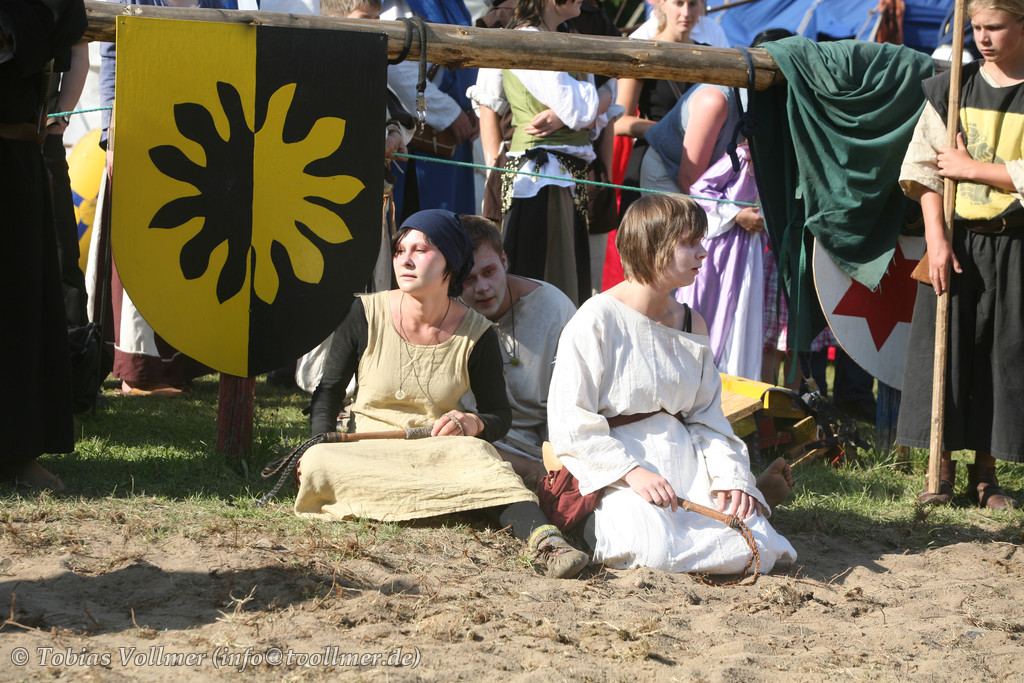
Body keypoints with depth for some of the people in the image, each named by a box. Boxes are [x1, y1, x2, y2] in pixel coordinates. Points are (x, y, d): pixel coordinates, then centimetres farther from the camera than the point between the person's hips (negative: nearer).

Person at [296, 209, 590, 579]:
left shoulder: (476, 334, -2)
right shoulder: (365, 315, -2)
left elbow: (500, 414, 9)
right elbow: (329, 390, 9)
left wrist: (473, 423, -15)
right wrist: (321, 443, -9)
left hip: (442, 450, -1)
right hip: (367, 451, 1)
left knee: (473, 452, -37)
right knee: (317, 464, -35)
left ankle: (546, 539, -59)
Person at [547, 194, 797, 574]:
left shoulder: (691, 324, 13)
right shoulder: (597, 320, -9)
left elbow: (707, 417, 13)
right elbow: (570, 424, -12)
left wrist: (729, 476, -6)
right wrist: (632, 472, -23)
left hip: (685, 464, 6)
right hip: (614, 469, -5)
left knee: (755, 549, -18)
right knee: (656, 549, -34)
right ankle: (603, 528, -1)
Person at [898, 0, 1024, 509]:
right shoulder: (951, 90, 4)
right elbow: (925, 169, 1)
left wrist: (973, 169, -13)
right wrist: (936, 239, -9)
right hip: (955, 242, 1)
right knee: (943, 348, 0)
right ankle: (942, 469, 9)